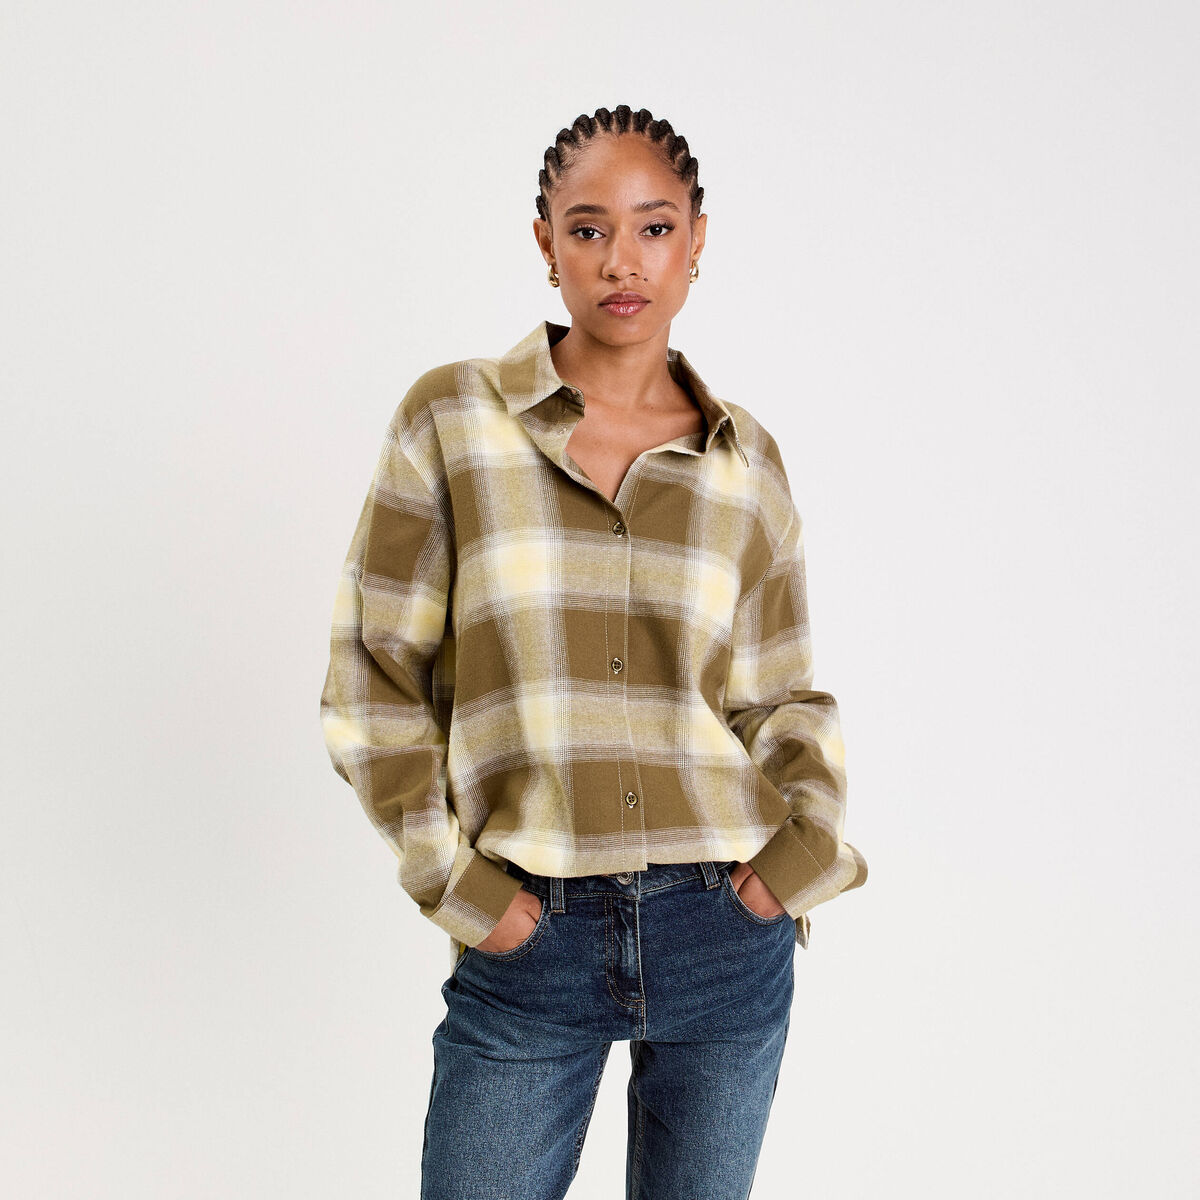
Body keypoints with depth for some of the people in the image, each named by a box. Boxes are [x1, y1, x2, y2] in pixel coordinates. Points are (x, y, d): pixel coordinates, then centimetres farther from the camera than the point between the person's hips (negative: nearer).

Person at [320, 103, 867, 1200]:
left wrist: (810, 840, -4)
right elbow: (375, 679, -1)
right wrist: (452, 878, -7)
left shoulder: (746, 459, 5)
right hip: (529, 942, -2)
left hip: (725, 935, 2)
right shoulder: (453, 419, -2)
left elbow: (785, 696, 12)